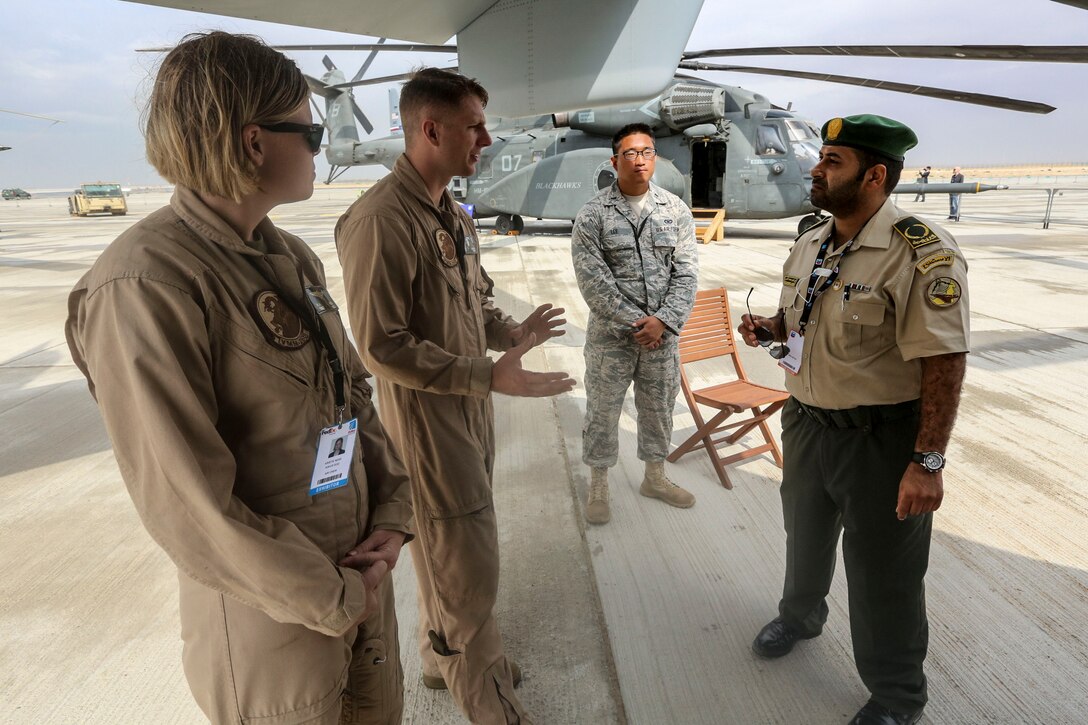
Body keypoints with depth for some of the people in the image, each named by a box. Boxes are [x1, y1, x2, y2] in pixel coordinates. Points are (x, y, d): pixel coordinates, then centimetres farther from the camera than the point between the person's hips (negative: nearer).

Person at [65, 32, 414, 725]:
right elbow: (191, 510, -24)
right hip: (273, 615, -7)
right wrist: (335, 602, -14)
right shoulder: (145, 285, -23)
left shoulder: (293, 256, 2)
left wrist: (393, 512, -2)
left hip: (361, 568, 7)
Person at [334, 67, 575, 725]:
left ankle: (444, 656, 45)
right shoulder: (383, 220, -22)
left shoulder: (454, 214, 9)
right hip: (426, 416, -9)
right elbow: (383, 347, -24)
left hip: (471, 406, 9)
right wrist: (490, 375, -24)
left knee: (452, 551, 23)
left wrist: (513, 332, -1)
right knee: (470, 569, 4)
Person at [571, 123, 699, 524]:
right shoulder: (592, 214, -7)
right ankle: (598, 486, 26)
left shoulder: (676, 209, 3)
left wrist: (663, 320, -14)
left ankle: (655, 477, 37)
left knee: (659, 408, 16)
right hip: (611, 335, -3)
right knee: (602, 412, 7)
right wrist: (635, 323, -15)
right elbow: (593, 281, -13)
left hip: (663, 332, 3)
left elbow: (686, 273, -1)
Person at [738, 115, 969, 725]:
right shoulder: (810, 245, 4)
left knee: (883, 573, 8)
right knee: (806, 534, 26)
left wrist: (928, 462, -24)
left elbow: (944, 362, -23)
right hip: (807, 423, 7)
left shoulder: (920, 251, -20)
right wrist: (770, 327, -4)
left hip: (881, 438, -7)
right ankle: (801, 615, 54)